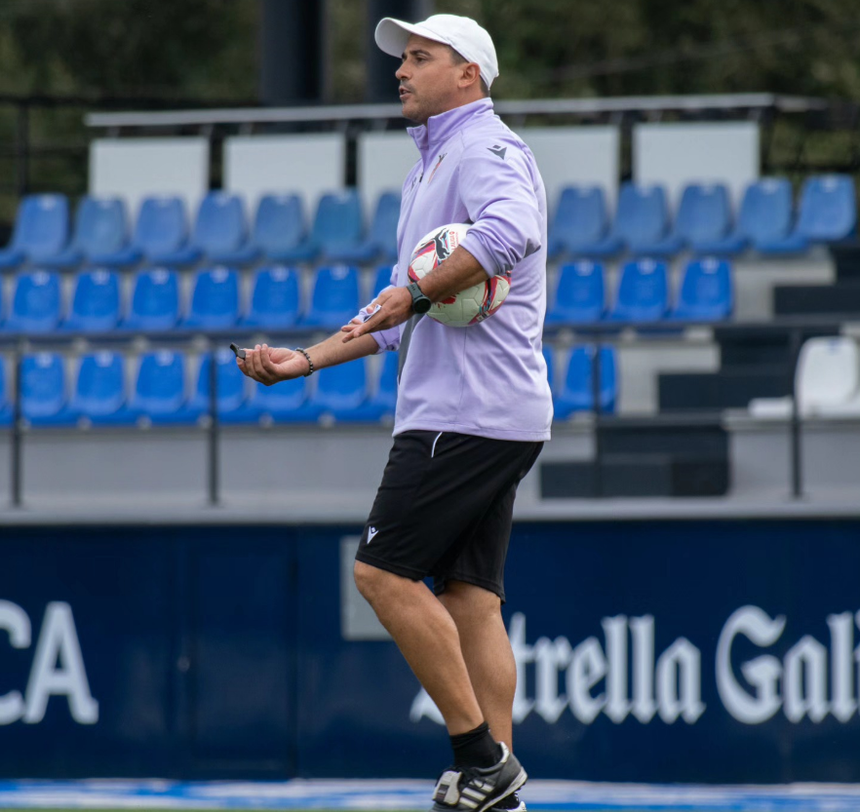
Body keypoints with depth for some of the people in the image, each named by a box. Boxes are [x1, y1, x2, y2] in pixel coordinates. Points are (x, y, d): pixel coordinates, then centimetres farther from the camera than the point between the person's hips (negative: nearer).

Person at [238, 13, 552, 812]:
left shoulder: (486, 149, -9)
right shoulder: (429, 169, 23)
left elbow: (510, 230, -32)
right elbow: (401, 312, 30)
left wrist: (417, 293, -25)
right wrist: (304, 360, 23)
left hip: (469, 412, -10)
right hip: (469, 414, 10)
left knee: (384, 571, -11)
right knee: (469, 596, 5)